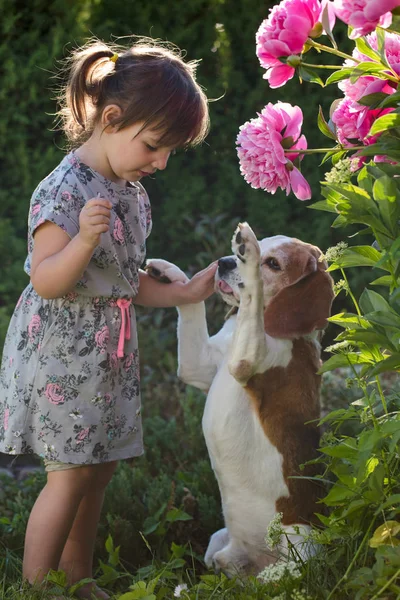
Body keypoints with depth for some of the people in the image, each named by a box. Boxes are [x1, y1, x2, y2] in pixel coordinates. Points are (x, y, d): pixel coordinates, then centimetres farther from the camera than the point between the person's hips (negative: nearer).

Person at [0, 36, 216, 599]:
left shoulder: (132, 194, 8)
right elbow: (48, 283, -24)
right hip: (61, 352, -8)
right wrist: (85, 239, -40)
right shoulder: (64, 191, -20)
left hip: (109, 353, 8)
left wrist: (185, 293, 9)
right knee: (70, 474, -5)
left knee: (98, 468, 14)